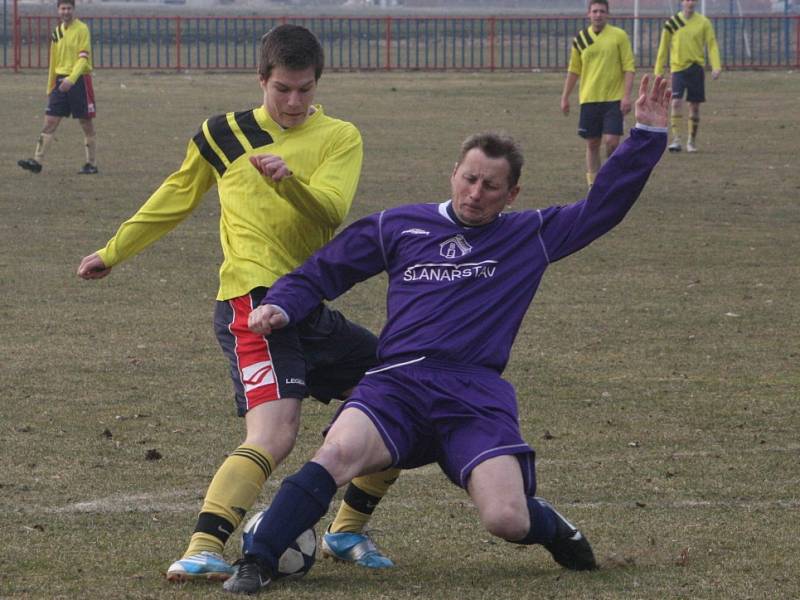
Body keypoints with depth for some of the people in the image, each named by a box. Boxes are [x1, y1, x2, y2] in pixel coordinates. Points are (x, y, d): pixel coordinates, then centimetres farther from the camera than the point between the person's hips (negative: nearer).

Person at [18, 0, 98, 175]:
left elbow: (83, 58, -17)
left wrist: (71, 79, -28)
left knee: (86, 123, 2)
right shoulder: (57, 32, 13)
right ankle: (37, 161, -7)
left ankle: (92, 164, 11)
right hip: (60, 80, 6)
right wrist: (50, 88, 21)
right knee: (50, 121, -2)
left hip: (79, 80, -6)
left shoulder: (82, 29, -8)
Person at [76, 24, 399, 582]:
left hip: (311, 307, 4)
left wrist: (288, 180, -32)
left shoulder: (339, 137, 7)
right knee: (273, 435, -26)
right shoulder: (223, 135, 8)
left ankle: (347, 531, 20)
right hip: (253, 301, -4)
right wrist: (113, 251, 31)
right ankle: (202, 551, -34)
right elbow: (175, 198, 23)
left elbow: (330, 211, -12)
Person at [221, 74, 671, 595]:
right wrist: (281, 305, 6)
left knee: (506, 520, -19)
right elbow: (324, 271, 24)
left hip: (478, 394, 0)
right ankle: (256, 564, -27)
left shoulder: (531, 236, 17)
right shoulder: (399, 227, 18)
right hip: (397, 381, 0)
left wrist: (648, 136, 9)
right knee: (338, 454, -31)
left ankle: (551, 527, 19)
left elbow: (604, 205, 16)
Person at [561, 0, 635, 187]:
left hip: (613, 99, -3)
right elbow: (573, 70, 15)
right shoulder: (580, 39, 8)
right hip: (589, 100, 3)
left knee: (611, 141, -11)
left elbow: (629, 68, -3)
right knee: (592, 144, 5)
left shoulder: (619, 36, -1)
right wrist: (565, 97, 12)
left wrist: (626, 96, -12)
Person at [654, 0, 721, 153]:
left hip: (696, 68, 1)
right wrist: (658, 71, 5)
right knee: (676, 102, -15)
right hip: (678, 68, -1)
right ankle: (676, 139, -15)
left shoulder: (703, 22, 0)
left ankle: (692, 141, 20)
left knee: (695, 106, 6)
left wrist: (716, 67, -13)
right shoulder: (672, 23, 1)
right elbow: (663, 47, 7)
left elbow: (712, 44, -1)